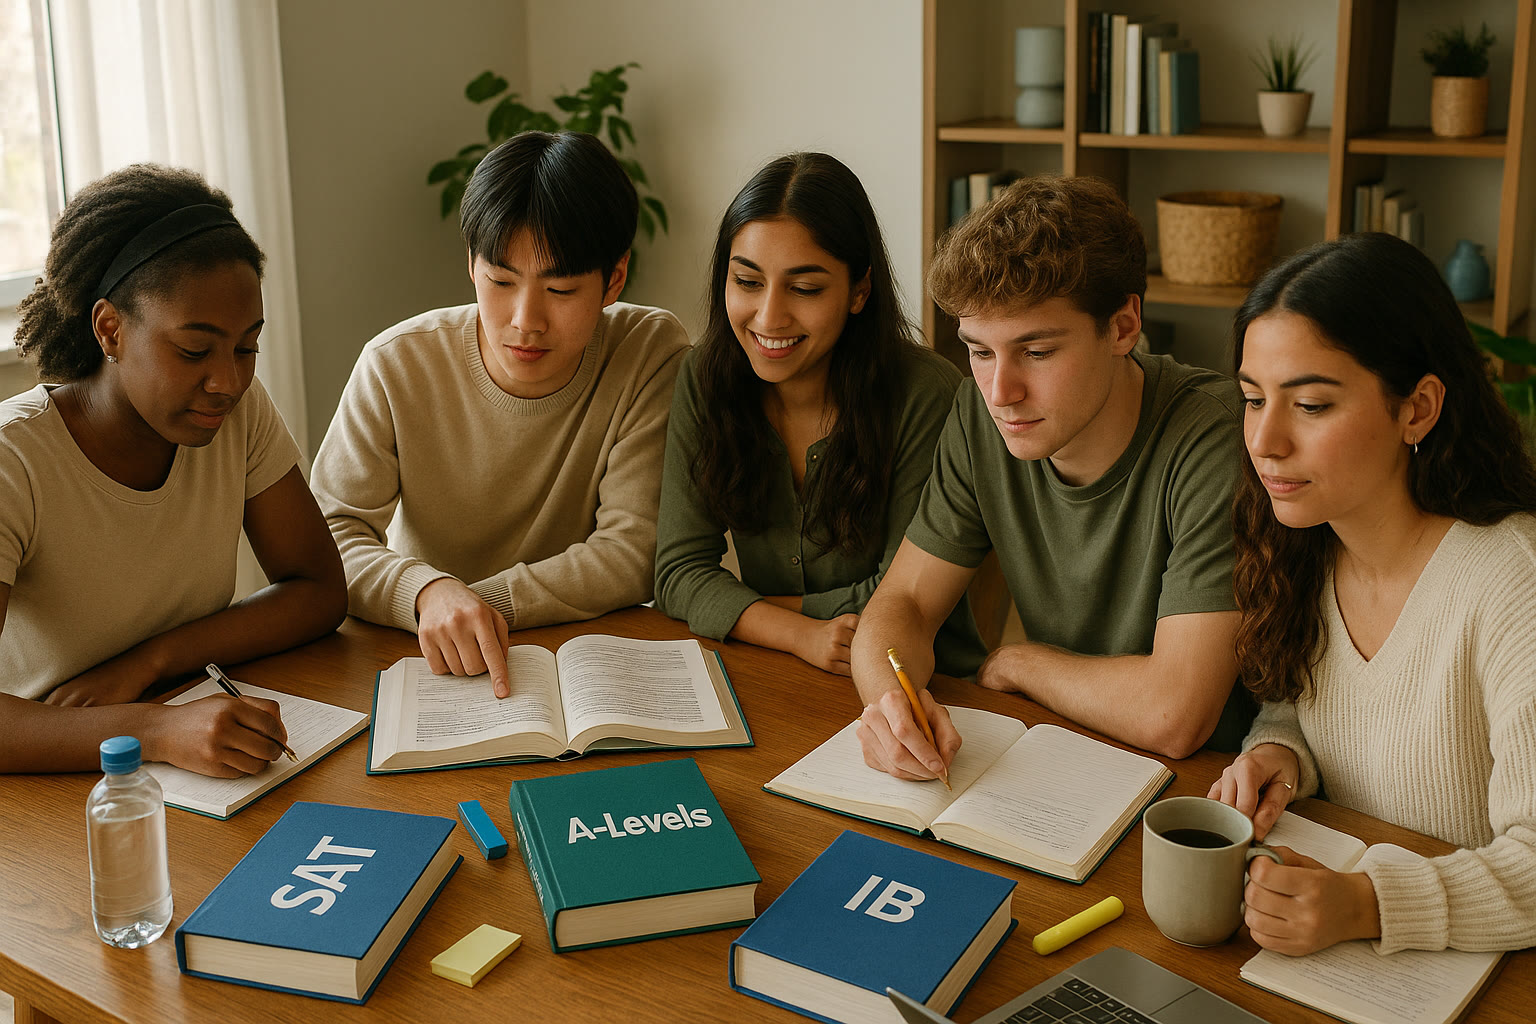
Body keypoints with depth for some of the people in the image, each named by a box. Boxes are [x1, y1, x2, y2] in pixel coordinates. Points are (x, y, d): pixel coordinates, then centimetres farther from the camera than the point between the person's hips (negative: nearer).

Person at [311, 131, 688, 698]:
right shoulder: (396, 366, -10)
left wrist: (485, 602, -24)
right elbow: (331, 535, -11)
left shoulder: (652, 352, -12)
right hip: (419, 663, 1)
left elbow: (633, 552, -14)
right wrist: (428, 592, -32)